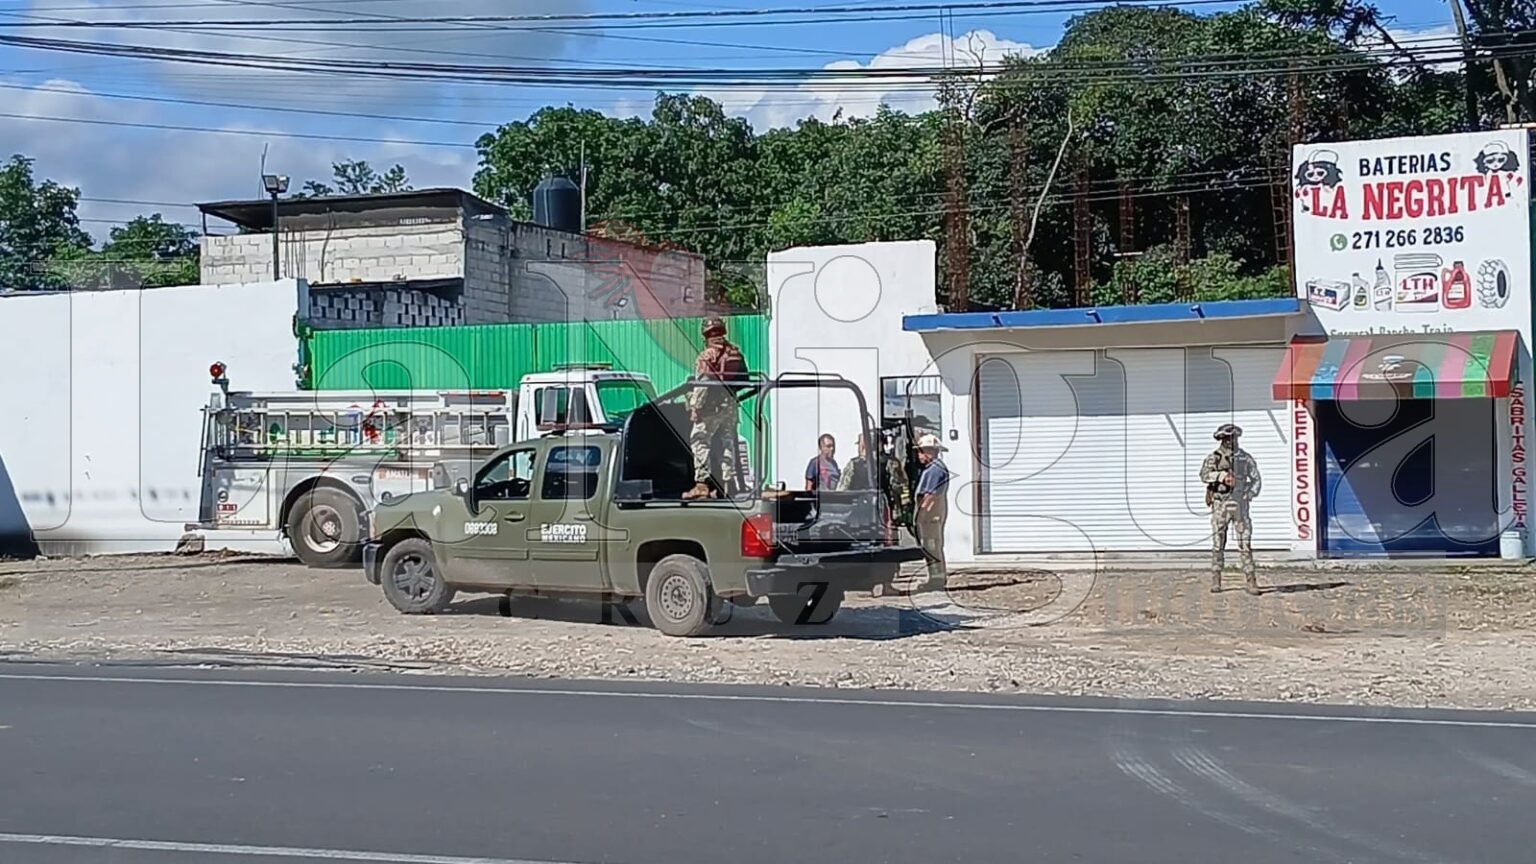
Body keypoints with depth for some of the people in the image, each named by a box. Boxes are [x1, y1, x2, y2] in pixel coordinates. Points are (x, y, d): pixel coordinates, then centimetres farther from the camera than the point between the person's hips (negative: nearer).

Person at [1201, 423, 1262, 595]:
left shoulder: (1245, 458, 7)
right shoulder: (1214, 457, 1)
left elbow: (1256, 479, 13)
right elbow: (1204, 474, -15)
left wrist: (1249, 495, -2)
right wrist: (1221, 475, -29)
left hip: (1239, 505, 1)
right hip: (1220, 505, -1)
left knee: (1245, 543, -3)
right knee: (1218, 544, 3)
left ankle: (1250, 580, -2)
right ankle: (1216, 581, 8)